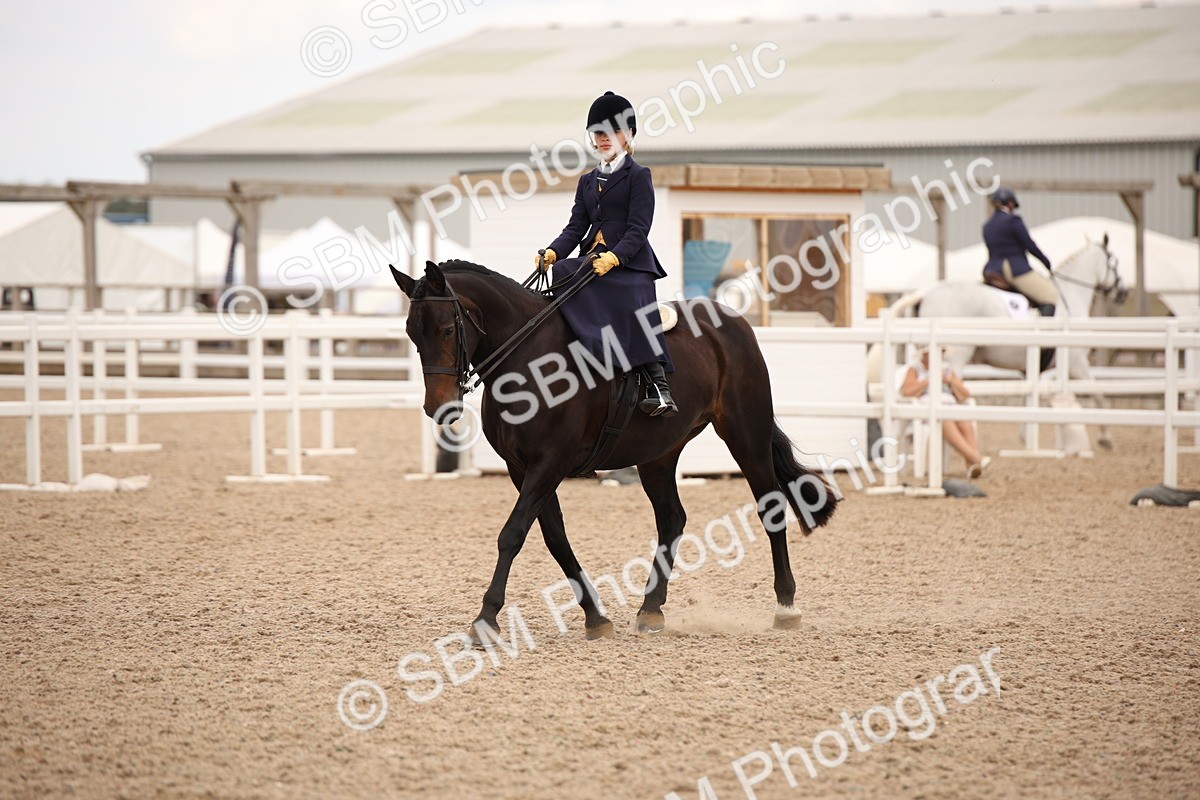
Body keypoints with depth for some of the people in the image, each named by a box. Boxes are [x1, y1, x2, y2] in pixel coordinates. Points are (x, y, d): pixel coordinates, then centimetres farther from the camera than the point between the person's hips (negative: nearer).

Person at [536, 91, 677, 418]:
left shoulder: (638, 176, 3)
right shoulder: (588, 181, 23)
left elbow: (638, 230, -7)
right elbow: (576, 227, 16)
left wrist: (614, 257, -24)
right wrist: (552, 253, -4)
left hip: (628, 263, -6)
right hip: (592, 262, 6)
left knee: (634, 307, -31)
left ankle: (659, 386, -38)